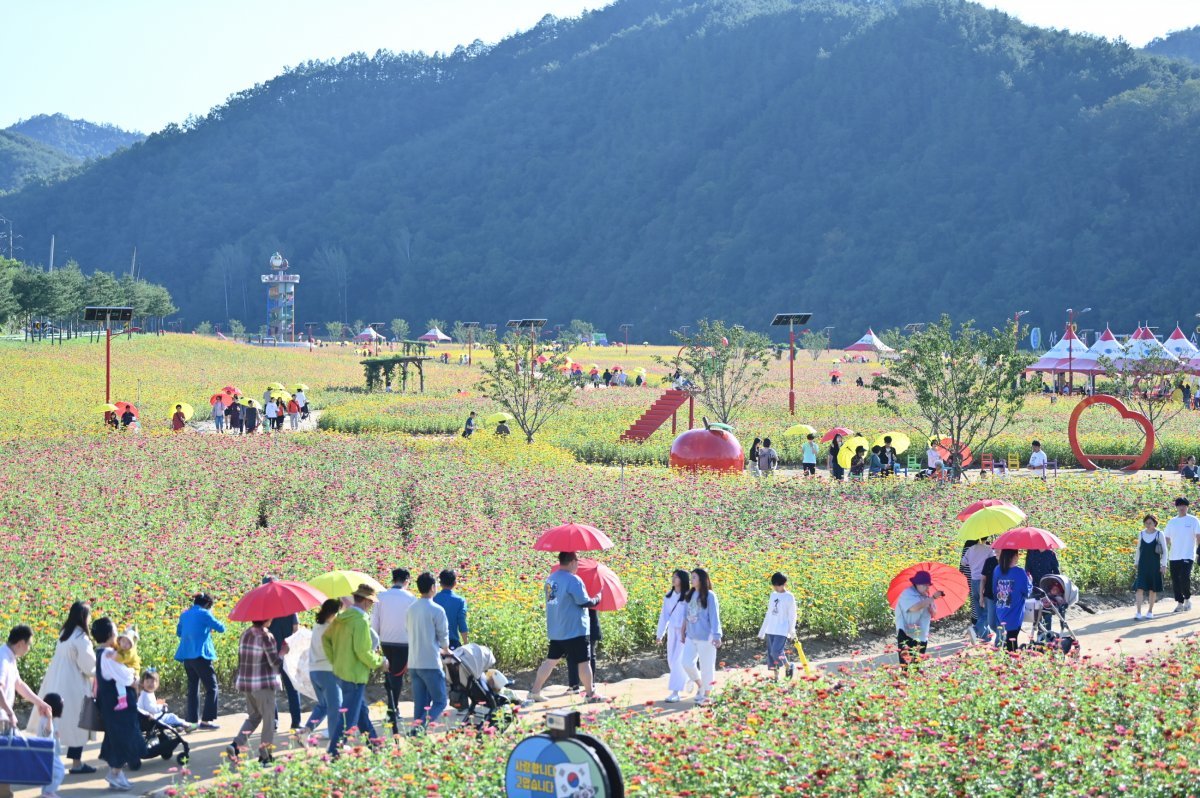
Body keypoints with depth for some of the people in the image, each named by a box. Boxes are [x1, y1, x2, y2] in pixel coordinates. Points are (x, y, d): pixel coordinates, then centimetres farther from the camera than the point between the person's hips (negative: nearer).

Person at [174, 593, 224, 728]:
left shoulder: (185, 614, 14)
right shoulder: (204, 614, -7)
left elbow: (179, 632, 27)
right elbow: (221, 628, -5)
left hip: (186, 656, 7)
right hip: (200, 655, -7)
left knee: (193, 689, 14)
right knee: (211, 688, -1)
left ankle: (192, 719, 12)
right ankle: (206, 720, -8)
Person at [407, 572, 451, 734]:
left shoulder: (411, 608, 8)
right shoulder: (436, 610, -11)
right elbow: (443, 635, -5)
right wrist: (446, 649, 18)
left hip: (413, 663, 6)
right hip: (431, 663, -6)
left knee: (420, 703, 12)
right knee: (440, 701, 0)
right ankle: (424, 729, -18)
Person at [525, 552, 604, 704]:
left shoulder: (551, 579, 8)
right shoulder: (573, 580, -18)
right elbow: (584, 602, -17)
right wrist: (596, 599, 2)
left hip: (555, 631, 8)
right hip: (574, 631, -8)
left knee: (550, 660, 13)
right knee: (584, 661, 4)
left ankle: (534, 692, 13)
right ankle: (591, 694, 12)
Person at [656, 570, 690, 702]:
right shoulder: (668, 596, 8)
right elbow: (664, 615, 10)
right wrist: (660, 634, 9)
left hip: (684, 632, -6)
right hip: (672, 631, 6)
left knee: (678, 661, -10)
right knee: (671, 661, 10)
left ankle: (675, 692, -7)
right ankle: (688, 679, 32)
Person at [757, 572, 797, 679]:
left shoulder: (789, 597, -5)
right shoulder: (773, 595, 13)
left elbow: (792, 616, -4)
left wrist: (791, 633, -8)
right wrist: (762, 632, 17)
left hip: (782, 631, -6)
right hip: (770, 631, 6)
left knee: (776, 652, -19)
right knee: (771, 654, 3)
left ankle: (788, 666, 5)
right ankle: (776, 676, 10)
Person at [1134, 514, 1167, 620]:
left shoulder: (1159, 534, -3)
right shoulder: (1142, 534, 5)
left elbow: (1164, 551, 0)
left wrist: (1164, 565, -5)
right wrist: (1136, 563, 16)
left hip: (1154, 565, -2)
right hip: (1143, 565, 2)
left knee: (1152, 589, 6)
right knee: (1140, 588, -9)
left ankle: (1150, 612, 19)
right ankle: (1138, 613, -11)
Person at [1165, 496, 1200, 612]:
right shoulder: (1171, 522, 12)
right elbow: (1166, 538, 15)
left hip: (1187, 556, -4)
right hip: (1174, 557, 4)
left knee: (1185, 578, -16)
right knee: (1175, 581, 4)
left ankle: (1187, 599, 6)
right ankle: (1180, 603, 14)